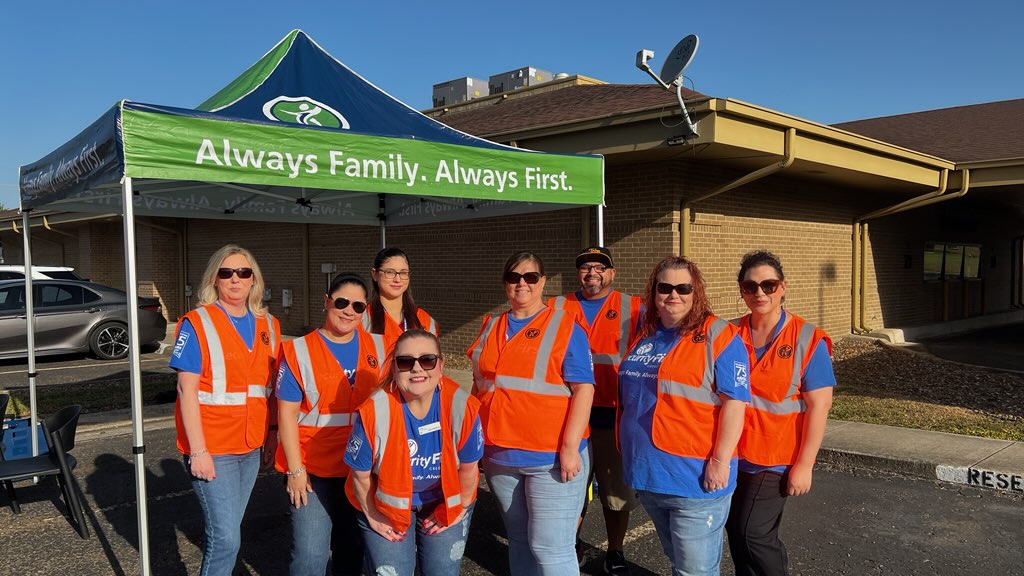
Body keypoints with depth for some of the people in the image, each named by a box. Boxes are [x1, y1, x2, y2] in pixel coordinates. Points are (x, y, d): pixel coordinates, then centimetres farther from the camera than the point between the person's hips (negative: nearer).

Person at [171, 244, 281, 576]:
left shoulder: (268, 325, 7)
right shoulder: (197, 324, -8)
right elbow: (187, 389, -12)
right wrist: (198, 450, -17)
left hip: (252, 446, 5)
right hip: (212, 448, -5)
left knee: (225, 532, 16)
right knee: (226, 538, -6)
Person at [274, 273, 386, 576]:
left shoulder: (378, 347, 3)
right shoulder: (299, 350, -6)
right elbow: (287, 413, -7)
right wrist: (295, 469, -11)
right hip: (312, 469, -3)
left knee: (353, 549, 16)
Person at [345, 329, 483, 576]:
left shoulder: (462, 407, -26)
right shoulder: (374, 412, -27)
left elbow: (468, 467, -10)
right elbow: (360, 474, -12)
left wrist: (459, 508, 1)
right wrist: (373, 516, -2)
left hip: (445, 502, 1)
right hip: (386, 503, -1)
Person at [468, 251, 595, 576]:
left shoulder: (565, 327, -5)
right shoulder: (491, 328, 12)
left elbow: (583, 389, -10)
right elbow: (480, 387, 19)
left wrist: (569, 447, -16)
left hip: (552, 458, -5)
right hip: (499, 457, 5)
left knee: (550, 548, -3)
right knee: (519, 542, 16)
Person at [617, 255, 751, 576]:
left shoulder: (717, 336, -11)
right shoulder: (645, 335, 10)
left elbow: (734, 402, -15)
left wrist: (720, 460, -19)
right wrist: (629, 448, 21)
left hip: (697, 477, -6)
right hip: (648, 473, 7)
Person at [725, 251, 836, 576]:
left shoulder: (807, 339, -11)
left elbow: (819, 405, -12)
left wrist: (804, 465, -14)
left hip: (775, 459, -4)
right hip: (731, 456, 4)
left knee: (754, 534, -3)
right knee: (735, 530, 13)